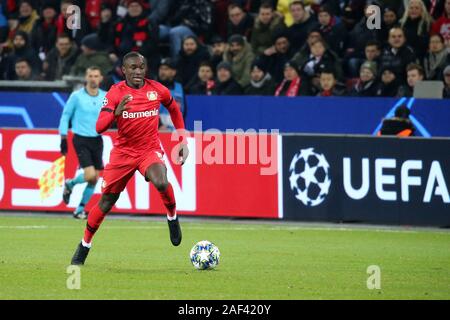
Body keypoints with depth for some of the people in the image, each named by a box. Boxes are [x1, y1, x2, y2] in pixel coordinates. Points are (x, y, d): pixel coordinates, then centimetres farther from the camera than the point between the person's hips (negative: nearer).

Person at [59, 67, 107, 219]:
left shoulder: (105, 97, 3)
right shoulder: (76, 96, -6)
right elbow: (65, 116, 0)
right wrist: (63, 138, -4)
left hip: (97, 140, 4)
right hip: (81, 139, -4)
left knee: (94, 178, 3)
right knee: (90, 175, -17)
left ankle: (80, 209, 18)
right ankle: (70, 184, 14)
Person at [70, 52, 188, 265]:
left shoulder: (157, 90, -4)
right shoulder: (115, 93, -10)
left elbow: (174, 108, 18)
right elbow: (99, 127, -19)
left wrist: (183, 141, 14)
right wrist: (115, 113, -39)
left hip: (150, 149, 0)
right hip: (123, 151, 0)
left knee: (161, 182, -32)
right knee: (106, 201, 5)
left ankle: (172, 218, -4)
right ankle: (85, 246, 23)